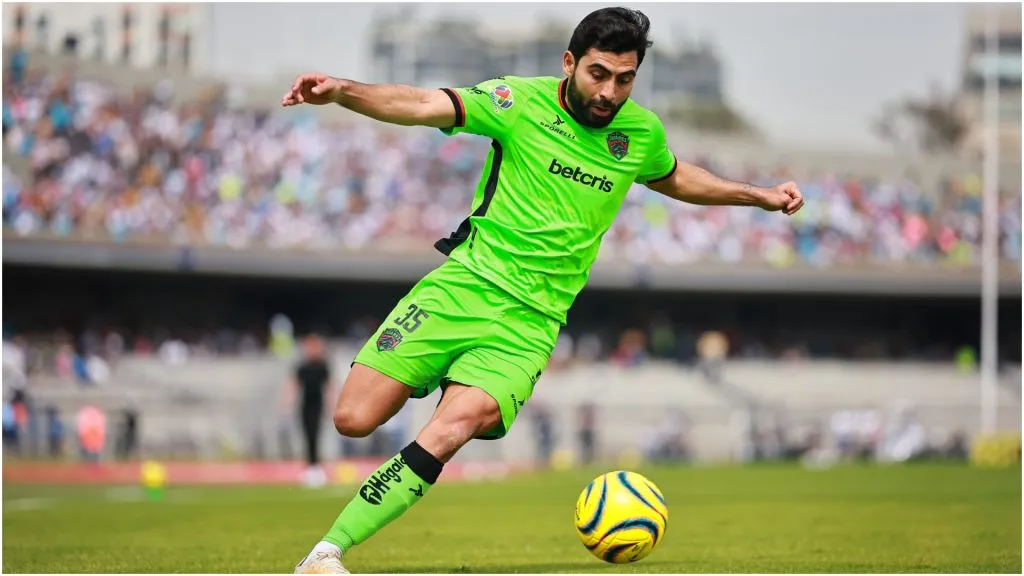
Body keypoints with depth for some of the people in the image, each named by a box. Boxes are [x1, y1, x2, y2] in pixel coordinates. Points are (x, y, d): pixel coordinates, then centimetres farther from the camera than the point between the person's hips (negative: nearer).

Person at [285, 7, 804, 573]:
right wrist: (341, 91, -35)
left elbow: (674, 178, 33)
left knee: (456, 425, -27)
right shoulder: (521, 101, -5)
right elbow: (424, 106, -18)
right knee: (352, 420, -11)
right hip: (465, 283, -1)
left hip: (531, 319, 1)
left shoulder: (642, 131, 9)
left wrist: (758, 195, 30)